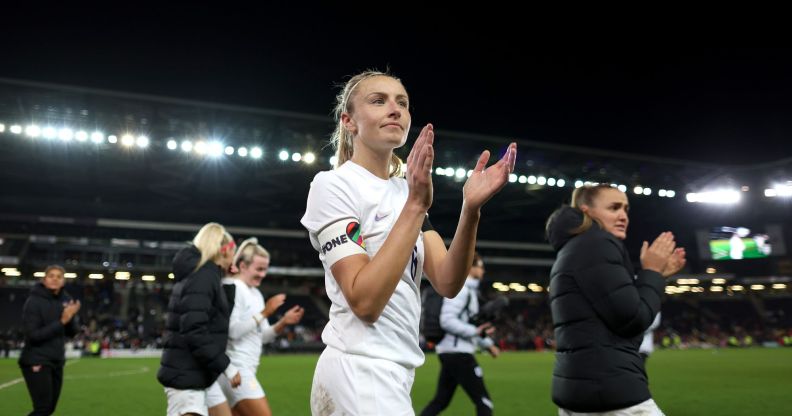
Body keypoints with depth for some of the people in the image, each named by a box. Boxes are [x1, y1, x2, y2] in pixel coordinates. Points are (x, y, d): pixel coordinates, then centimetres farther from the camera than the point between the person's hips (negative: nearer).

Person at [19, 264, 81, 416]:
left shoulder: (65, 300, 5)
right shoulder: (34, 301, -13)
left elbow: (72, 332, 6)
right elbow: (33, 335, -18)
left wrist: (71, 317, -14)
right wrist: (61, 322, -23)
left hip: (57, 361, 6)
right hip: (36, 362, -6)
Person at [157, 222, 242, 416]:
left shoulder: (196, 273, 14)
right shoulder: (204, 276, -15)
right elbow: (195, 331, -23)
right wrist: (226, 366, -19)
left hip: (186, 373, 10)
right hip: (186, 375, -10)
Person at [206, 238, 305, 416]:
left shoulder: (256, 293, 16)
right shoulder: (232, 288, -11)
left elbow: (262, 336, 17)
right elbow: (232, 330, -21)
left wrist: (284, 322, 1)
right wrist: (265, 313, -19)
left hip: (244, 369, 9)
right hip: (236, 369, -9)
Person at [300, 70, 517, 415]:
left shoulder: (405, 191, 11)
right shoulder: (333, 184, -11)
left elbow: (447, 283, -3)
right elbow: (365, 301, -22)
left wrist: (471, 208, -18)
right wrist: (416, 205, -25)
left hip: (386, 372, 8)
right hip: (360, 373, -7)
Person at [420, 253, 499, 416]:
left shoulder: (469, 289, 19)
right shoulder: (460, 288, -12)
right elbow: (447, 321, -22)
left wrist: (488, 344, 21)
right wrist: (476, 331, -21)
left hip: (449, 353, 10)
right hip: (458, 353, -10)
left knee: (440, 401, 15)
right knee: (484, 402, -3)